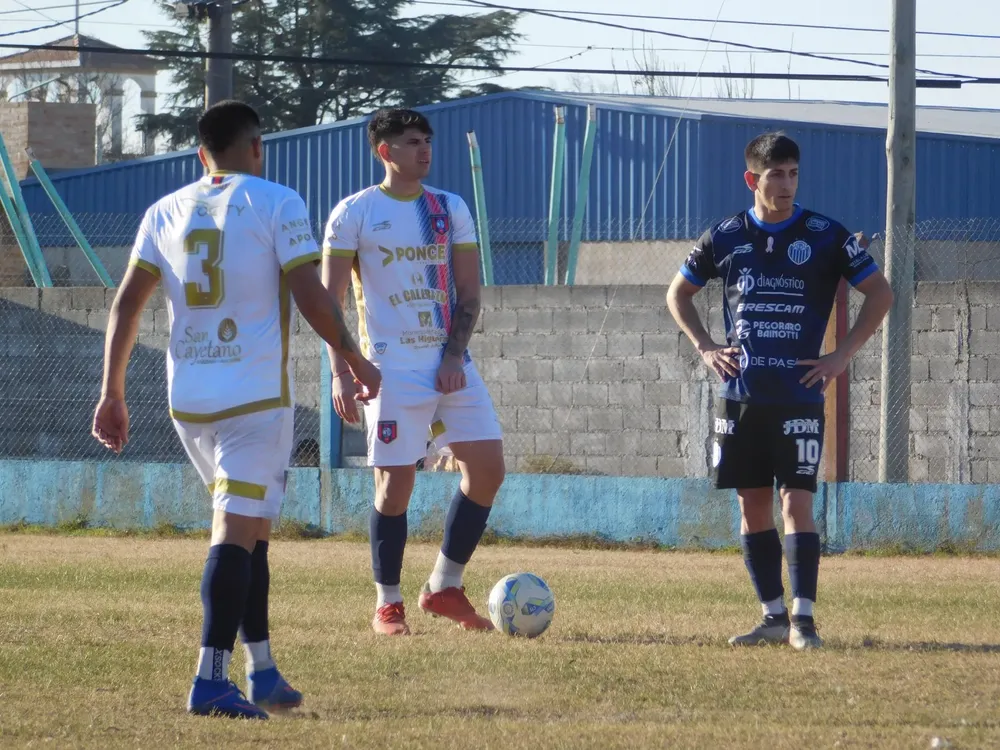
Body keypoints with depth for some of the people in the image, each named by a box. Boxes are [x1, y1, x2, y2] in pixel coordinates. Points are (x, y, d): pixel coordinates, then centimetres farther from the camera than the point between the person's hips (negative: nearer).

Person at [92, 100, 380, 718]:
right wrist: (356, 362, 4)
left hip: (188, 398, 5)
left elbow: (126, 303, 7)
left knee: (248, 529, 18)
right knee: (238, 532, -8)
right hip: (256, 396, -5)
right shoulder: (277, 204, -3)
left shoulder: (166, 212, 11)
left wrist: (113, 393, 10)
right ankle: (211, 679, -18)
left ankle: (262, 672, 19)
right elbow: (311, 296, -9)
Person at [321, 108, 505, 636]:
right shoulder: (354, 213, -1)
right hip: (392, 368, -5)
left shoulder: (451, 210, 11)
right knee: (395, 483, -6)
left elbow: (468, 291, 12)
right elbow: (330, 300, -2)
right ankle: (387, 603, 7)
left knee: (488, 468, -3)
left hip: (450, 364, 5)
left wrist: (455, 354, -3)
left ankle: (445, 588, 9)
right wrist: (340, 374, -10)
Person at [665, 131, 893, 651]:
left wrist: (842, 354, -3)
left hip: (799, 394, -3)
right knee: (753, 504, 5)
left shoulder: (825, 236, -2)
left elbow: (880, 293, 5)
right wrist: (705, 348, 5)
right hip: (741, 395, 3)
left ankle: (802, 617, -11)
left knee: (796, 499, -10)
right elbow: (679, 293, 18)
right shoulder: (725, 237, 5)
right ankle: (774, 617, 12)